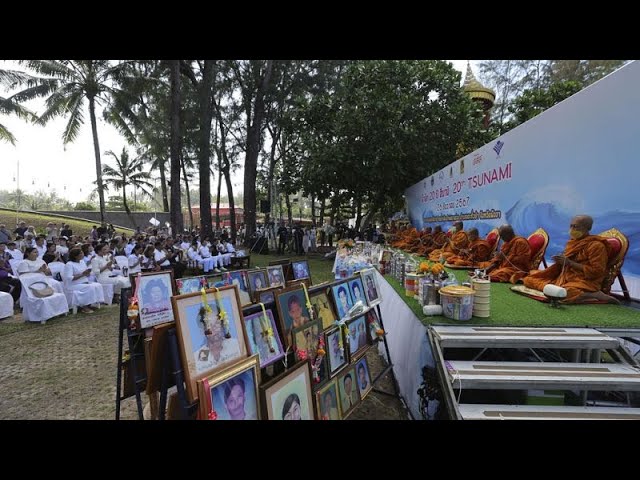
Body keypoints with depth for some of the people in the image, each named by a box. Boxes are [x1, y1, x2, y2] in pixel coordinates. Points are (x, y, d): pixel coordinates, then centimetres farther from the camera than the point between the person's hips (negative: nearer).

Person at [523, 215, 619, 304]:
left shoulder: (596, 245, -10)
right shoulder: (574, 241, 14)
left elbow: (596, 271, -17)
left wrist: (569, 262, -18)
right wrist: (560, 260, 2)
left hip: (583, 282, -8)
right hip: (563, 277, 8)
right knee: (529, 279, -2)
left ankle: (595, 295, -18)